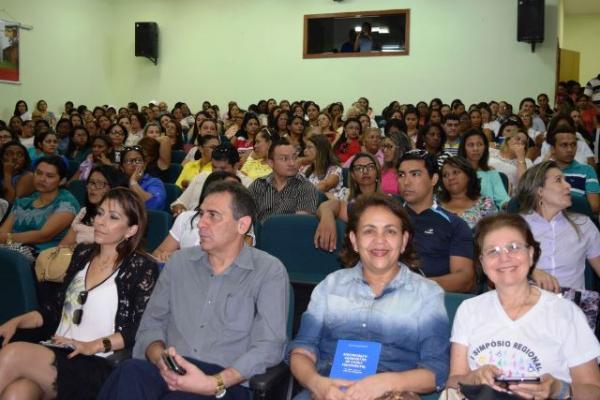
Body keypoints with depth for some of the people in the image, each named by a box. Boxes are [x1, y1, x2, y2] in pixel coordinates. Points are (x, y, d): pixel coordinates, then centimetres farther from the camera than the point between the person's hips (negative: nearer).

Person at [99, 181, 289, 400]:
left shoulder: (270, 272, 1)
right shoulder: (179, 261, 16)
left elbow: (268, 346, -7)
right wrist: (160, 357, -8)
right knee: (130, 371, -31)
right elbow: (151, 322, 15)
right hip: (171, 375, 4)